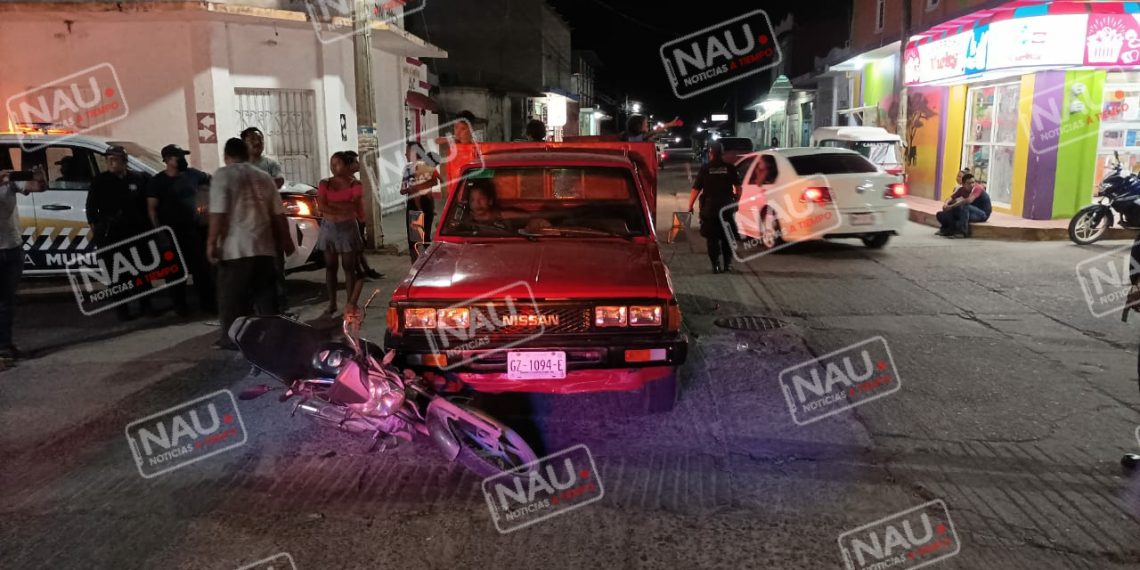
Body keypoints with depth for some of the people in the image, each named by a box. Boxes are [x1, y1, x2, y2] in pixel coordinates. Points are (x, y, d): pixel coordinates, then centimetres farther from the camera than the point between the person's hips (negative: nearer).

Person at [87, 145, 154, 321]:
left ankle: (145, 305, 17)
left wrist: (146, 226, 6)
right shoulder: (100, 181, 2)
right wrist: (95, 228, -1)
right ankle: (121, 309, 7)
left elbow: (145, 205, 10)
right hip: (110, 234, -1)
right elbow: (91, 206, 5)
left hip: (136, 232, 2)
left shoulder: (138, 179, 6)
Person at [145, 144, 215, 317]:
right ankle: (180, 306, 11)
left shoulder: (192, 174, 6)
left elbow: (212, 182, 24)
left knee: (202, 267, 2)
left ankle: (207, 302, 9)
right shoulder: (157, 181, -3)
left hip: (194, 228, 3)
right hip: (172, 232, -3)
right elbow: (152, 208, -5)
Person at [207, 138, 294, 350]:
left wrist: (211, 242, -10)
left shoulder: (223, 175, -5)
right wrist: (285, 239, 21)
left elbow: (218, 213, -14)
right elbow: (279, 214, 12)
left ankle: (232, 339, 8)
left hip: (235, 248, -5)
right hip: (264, 246, 5)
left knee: (231, 297, 4)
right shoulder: (264, 177, 12)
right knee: (265, 294, 11)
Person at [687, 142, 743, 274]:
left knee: (712, 238, 7)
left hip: (709, 206, -1)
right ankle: (728, 264, 13)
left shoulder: (705, 168, -2)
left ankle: (716, 265, 3)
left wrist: (690, 206, 1)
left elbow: (695, 189, -7)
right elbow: (739, 188, 0)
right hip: (727, 206, 1)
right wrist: (736, 201, 14)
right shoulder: (730, 168, 2)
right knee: (727, 236, 14)